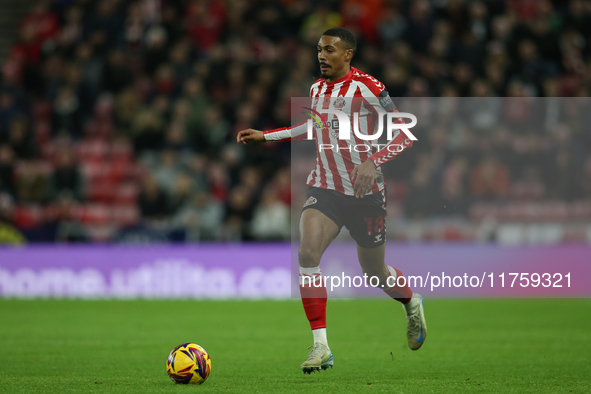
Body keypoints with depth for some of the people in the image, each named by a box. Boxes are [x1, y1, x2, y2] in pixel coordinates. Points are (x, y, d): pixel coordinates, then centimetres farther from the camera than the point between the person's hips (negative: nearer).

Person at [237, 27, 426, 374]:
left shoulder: (367, 88, -14)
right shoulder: (317, 89, 5)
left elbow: (405, 134, -14)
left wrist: (372, 163, -29)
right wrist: (266, 136, 21)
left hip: (366, 193, -4)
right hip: (325, 189, 4)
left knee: (374, 271, 11)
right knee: (307, 252, -22)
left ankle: (412, 304, 48)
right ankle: (321, 345, -20)